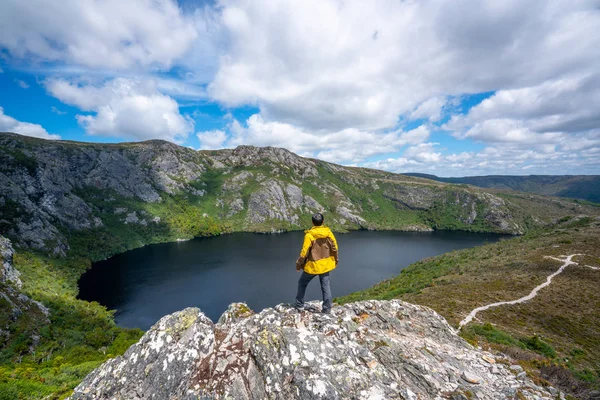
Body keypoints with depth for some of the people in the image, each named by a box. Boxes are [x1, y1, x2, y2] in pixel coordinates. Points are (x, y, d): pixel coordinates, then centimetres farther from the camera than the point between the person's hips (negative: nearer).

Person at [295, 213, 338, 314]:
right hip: (325, 264, 4)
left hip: (313, 265, -4)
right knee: (326, 286, 12)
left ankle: (300, 304, 27)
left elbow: (304, 251, -17)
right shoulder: (328, 232, -6)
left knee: (302, 282, 18)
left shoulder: (309, 234, -19)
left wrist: (299, 264, -3)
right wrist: (335, 261, 16)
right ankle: (326, 309, 16)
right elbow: (334, 247, 1)